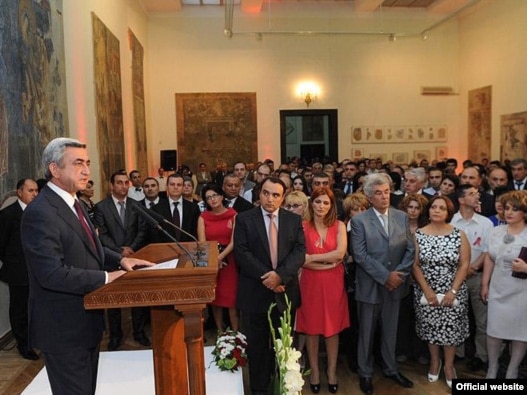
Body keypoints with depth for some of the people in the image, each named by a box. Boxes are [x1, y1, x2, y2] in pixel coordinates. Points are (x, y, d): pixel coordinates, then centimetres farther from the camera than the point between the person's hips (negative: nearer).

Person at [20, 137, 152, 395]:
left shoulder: (73, 204, 9)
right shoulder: (40, 213, -23)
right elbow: (52, 274, -30)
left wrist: (120, 260, 2)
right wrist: (106, 278, -24)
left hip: (85, 320, 10)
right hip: (63, 326, -10)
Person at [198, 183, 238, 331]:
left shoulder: (233, 215, -2)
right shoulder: (203, 217, 3)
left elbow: (234, 241, -8)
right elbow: (202, 243, -2)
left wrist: (220, 257, -17)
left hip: (229, 260, -2)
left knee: (231, 297, -1)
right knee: (215, 298, 8)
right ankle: (220, 332, 20)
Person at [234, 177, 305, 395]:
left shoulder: (294, 220, 4)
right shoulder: (244, 219, -3)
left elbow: (300, 251, -5)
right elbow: (241, 253, -10)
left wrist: (280, 275, -19)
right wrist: (266, 277, -17)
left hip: (285, 292, 2)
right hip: (255, 293, -1)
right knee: (257, 346, 12)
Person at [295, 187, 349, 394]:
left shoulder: (339, 226, 0)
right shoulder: (303, 227, -4)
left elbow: (340, 253, -13)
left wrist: (312, 257, -15)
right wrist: (327, 264, -15)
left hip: (333, 283, 1)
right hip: (310, 283, -1)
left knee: (333, 327, 10)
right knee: (311, 327, 9)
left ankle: (332, 371, 27)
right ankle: (314, 371, 26)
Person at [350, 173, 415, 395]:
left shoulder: (402, 217, 5)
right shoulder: (359, 220, -8)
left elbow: (410, 249, 3)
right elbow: (360, 255, -15)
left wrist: (399, 274, -10)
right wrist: (385, 276, -16)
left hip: (395, 284, 4)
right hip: (370, 286, -3)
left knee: (390, 331, 18)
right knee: (367, 332, 10)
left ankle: (391, 369, 36)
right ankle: (365, 374, 27)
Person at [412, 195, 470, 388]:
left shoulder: (459, 234, -4)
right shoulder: (418, 235, -5)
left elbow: (465, 264, -6)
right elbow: (415, 265, -5)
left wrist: (453, 291, -12)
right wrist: (427, 290, -13)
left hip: (453, 292, 0)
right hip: (426, 292, 0)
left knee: (451, 328, 7)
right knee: (430, 327, 11)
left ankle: (449, 365, 27)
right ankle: (434, 360, 33)